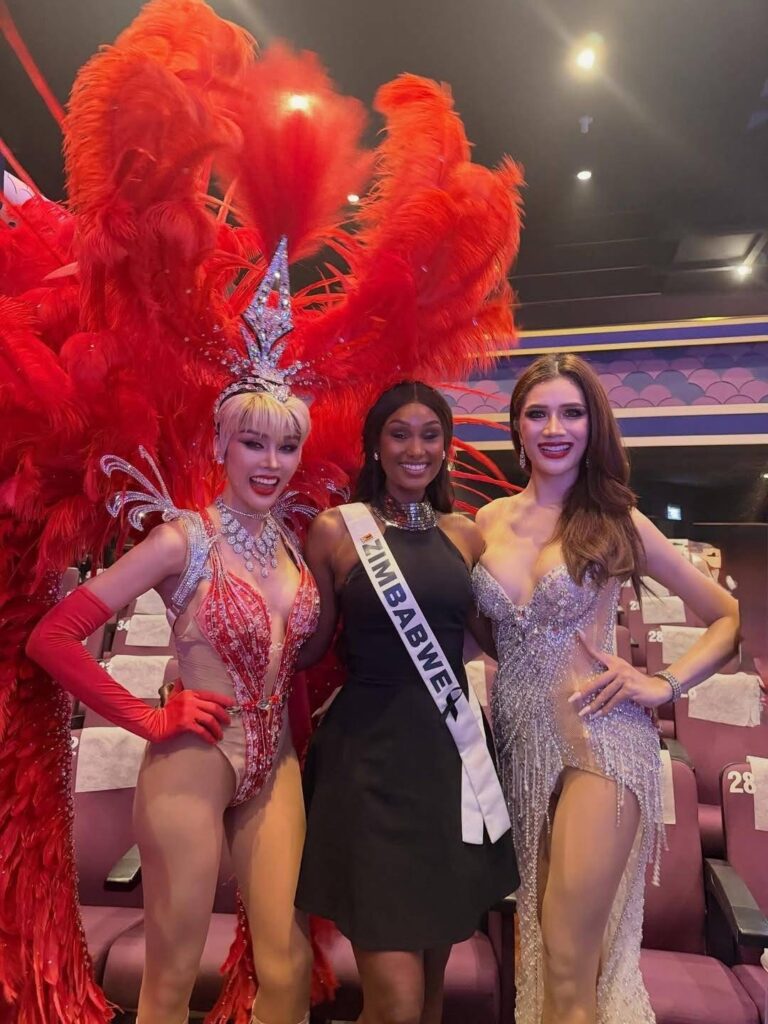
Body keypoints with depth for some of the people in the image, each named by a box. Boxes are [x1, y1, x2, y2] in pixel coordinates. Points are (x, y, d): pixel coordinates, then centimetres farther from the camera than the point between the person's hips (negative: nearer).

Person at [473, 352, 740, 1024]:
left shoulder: (617, 523, -4)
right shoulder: (491, 521, 4)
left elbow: (732, 617, 4)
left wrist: (664, 686, -8)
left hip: (600, 738, -3)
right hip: (519, 739, 4)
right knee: (537, 947, 17)